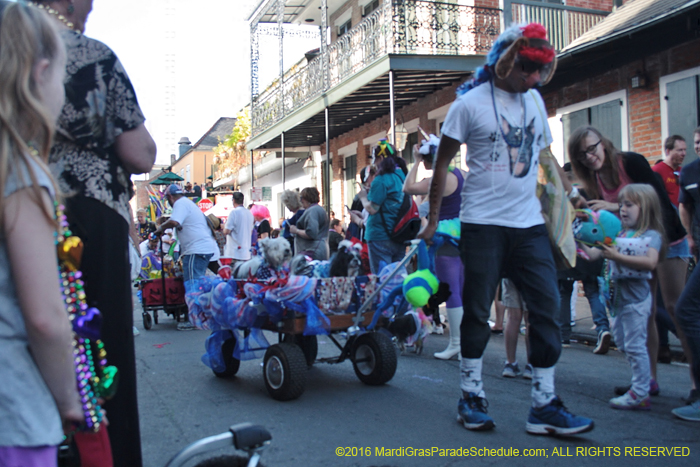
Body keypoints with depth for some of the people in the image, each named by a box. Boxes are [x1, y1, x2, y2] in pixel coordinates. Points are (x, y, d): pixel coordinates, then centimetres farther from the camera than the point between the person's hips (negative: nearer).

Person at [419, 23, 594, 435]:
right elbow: (443, 162, -1)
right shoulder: (470, 103, -4)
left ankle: (545, 405, 6)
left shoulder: (535, 100, 12)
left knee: (547, 307, -1)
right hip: (484, 225, -5)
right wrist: (433, 218, -3)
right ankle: (471, 396, 17)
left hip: (530, 224, 5)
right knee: (477, 311, 2)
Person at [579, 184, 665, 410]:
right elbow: (594, 254, 12)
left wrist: (618, 256, -28)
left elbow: (650, 262, -24)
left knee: (634, 344, -6)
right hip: (620, 296, 8)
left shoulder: (651, 235, -7)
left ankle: (640, 394, 1)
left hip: (636, 296, -8)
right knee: (622, 340, 16)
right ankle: (645, 380, 32)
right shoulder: (619, 235, 13)